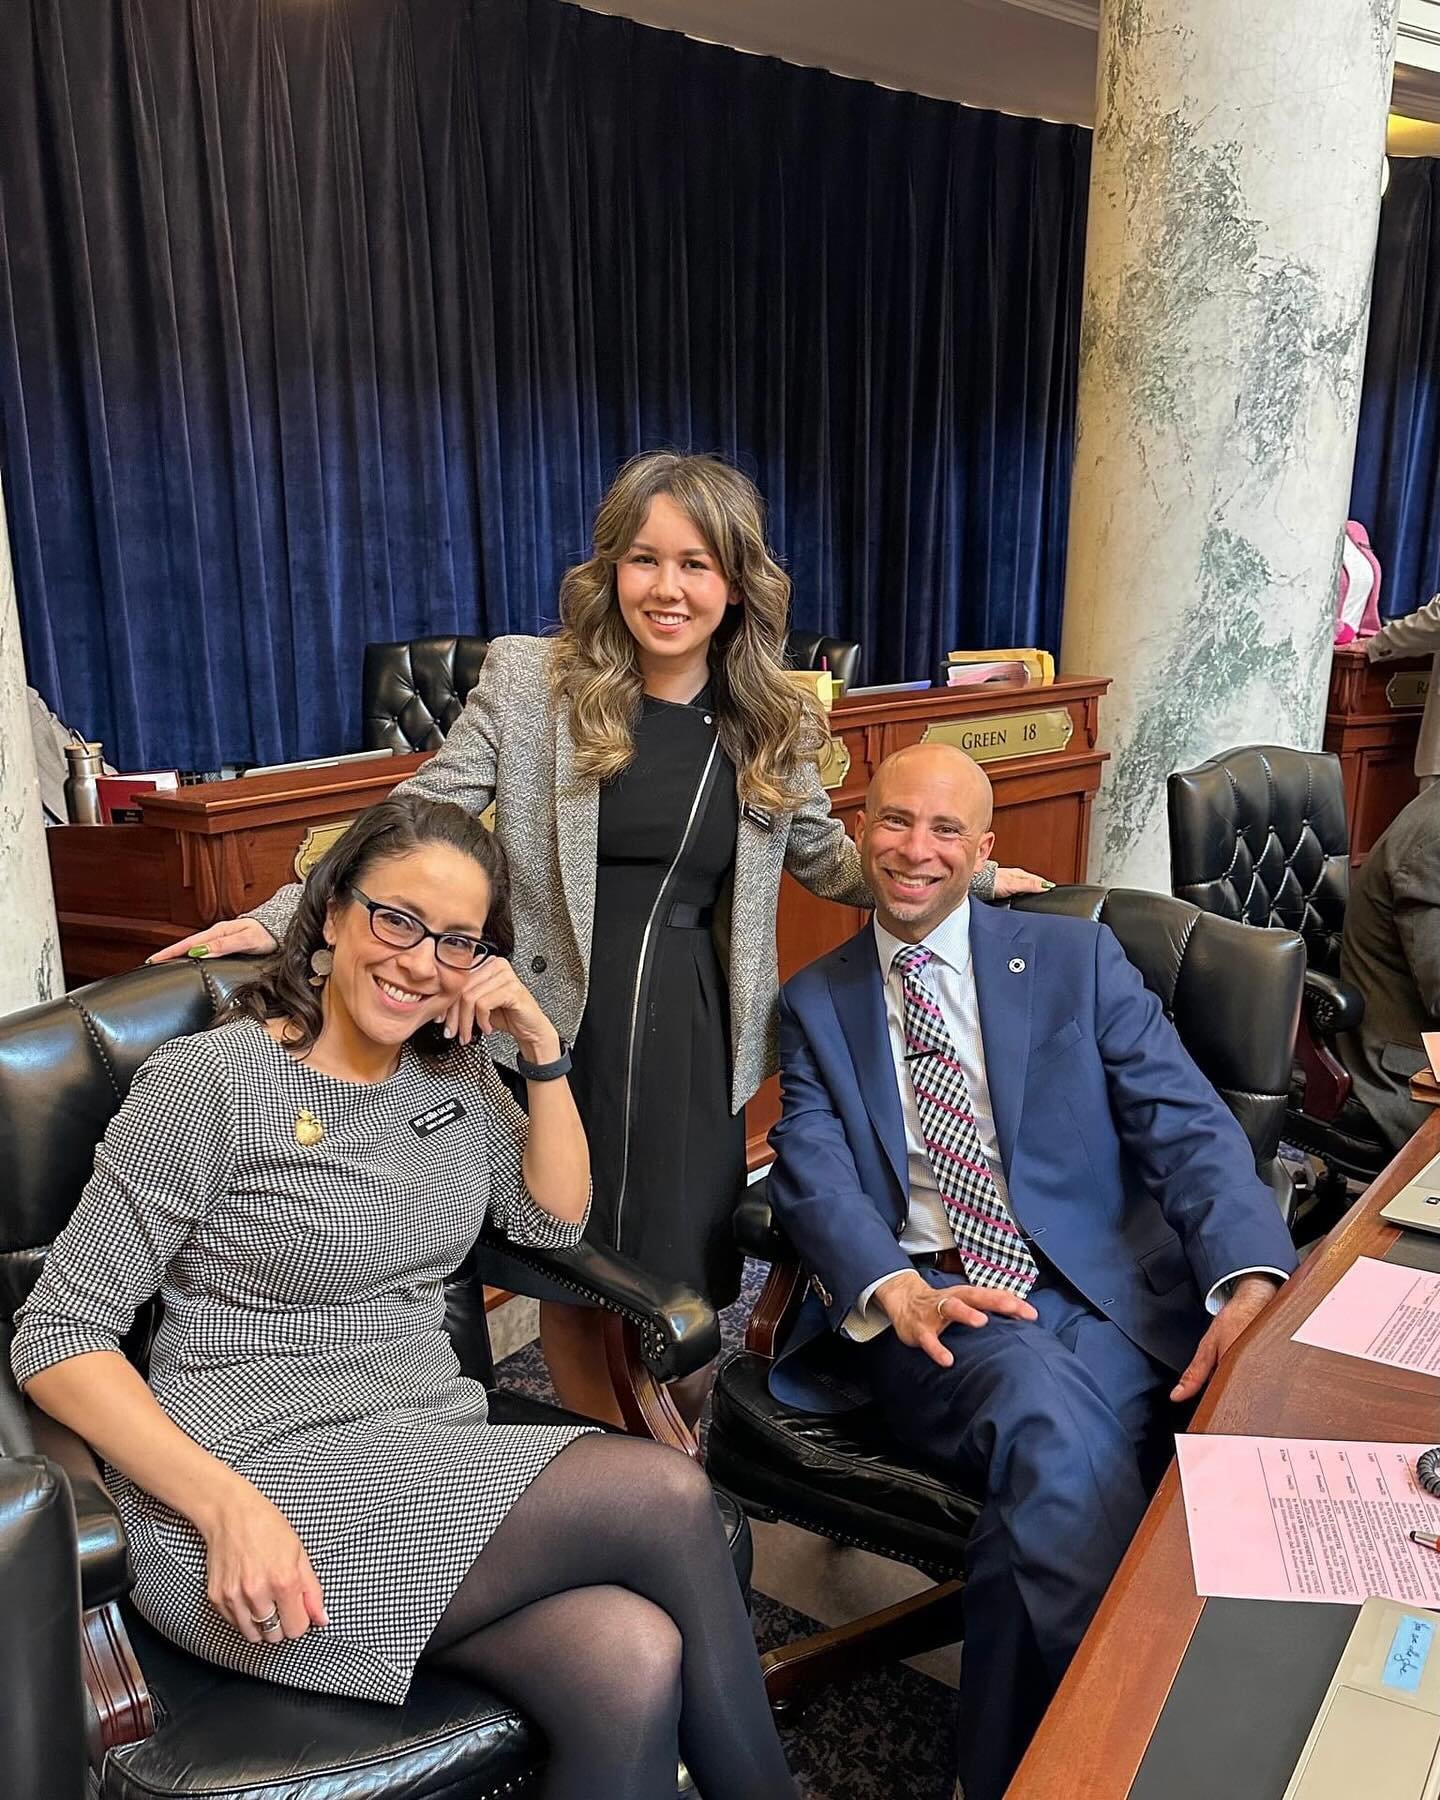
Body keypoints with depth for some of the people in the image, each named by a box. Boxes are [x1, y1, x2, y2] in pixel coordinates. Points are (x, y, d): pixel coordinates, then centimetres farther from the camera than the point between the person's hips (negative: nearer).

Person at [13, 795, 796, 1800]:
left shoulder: (452, 1071, 10)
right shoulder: (211, 1083, -10)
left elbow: (555, 1220, 14)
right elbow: (56, 1339, -9)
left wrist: (544, 1051, -1)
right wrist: (226, 1503, -23)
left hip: (439, 1469, 6)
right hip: (261, 1488, -5)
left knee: (634, 1665, -26)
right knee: (666, 1495, -22)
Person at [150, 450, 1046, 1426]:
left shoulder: (773, 721, 5)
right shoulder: (529, 677, -4)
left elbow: (824, 856, 19)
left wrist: (962, 877, 15)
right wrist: (281, 919, -12)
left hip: (693, 1047, 2)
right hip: (558, 1028, -1)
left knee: (680, 1294, 9)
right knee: (570, 1286, 13)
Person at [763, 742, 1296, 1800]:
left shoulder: (1076, 959, 10)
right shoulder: (816, 1002, 13)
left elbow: (1188, 1125, 1)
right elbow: (812, 1173, -1)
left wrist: (1249, 1280, -18)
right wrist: (896, 1291, -22)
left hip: (1099, 1292, 1)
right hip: (930, 1314, 0)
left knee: (1056, 1481, -31)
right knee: (1055, 1424, -32)